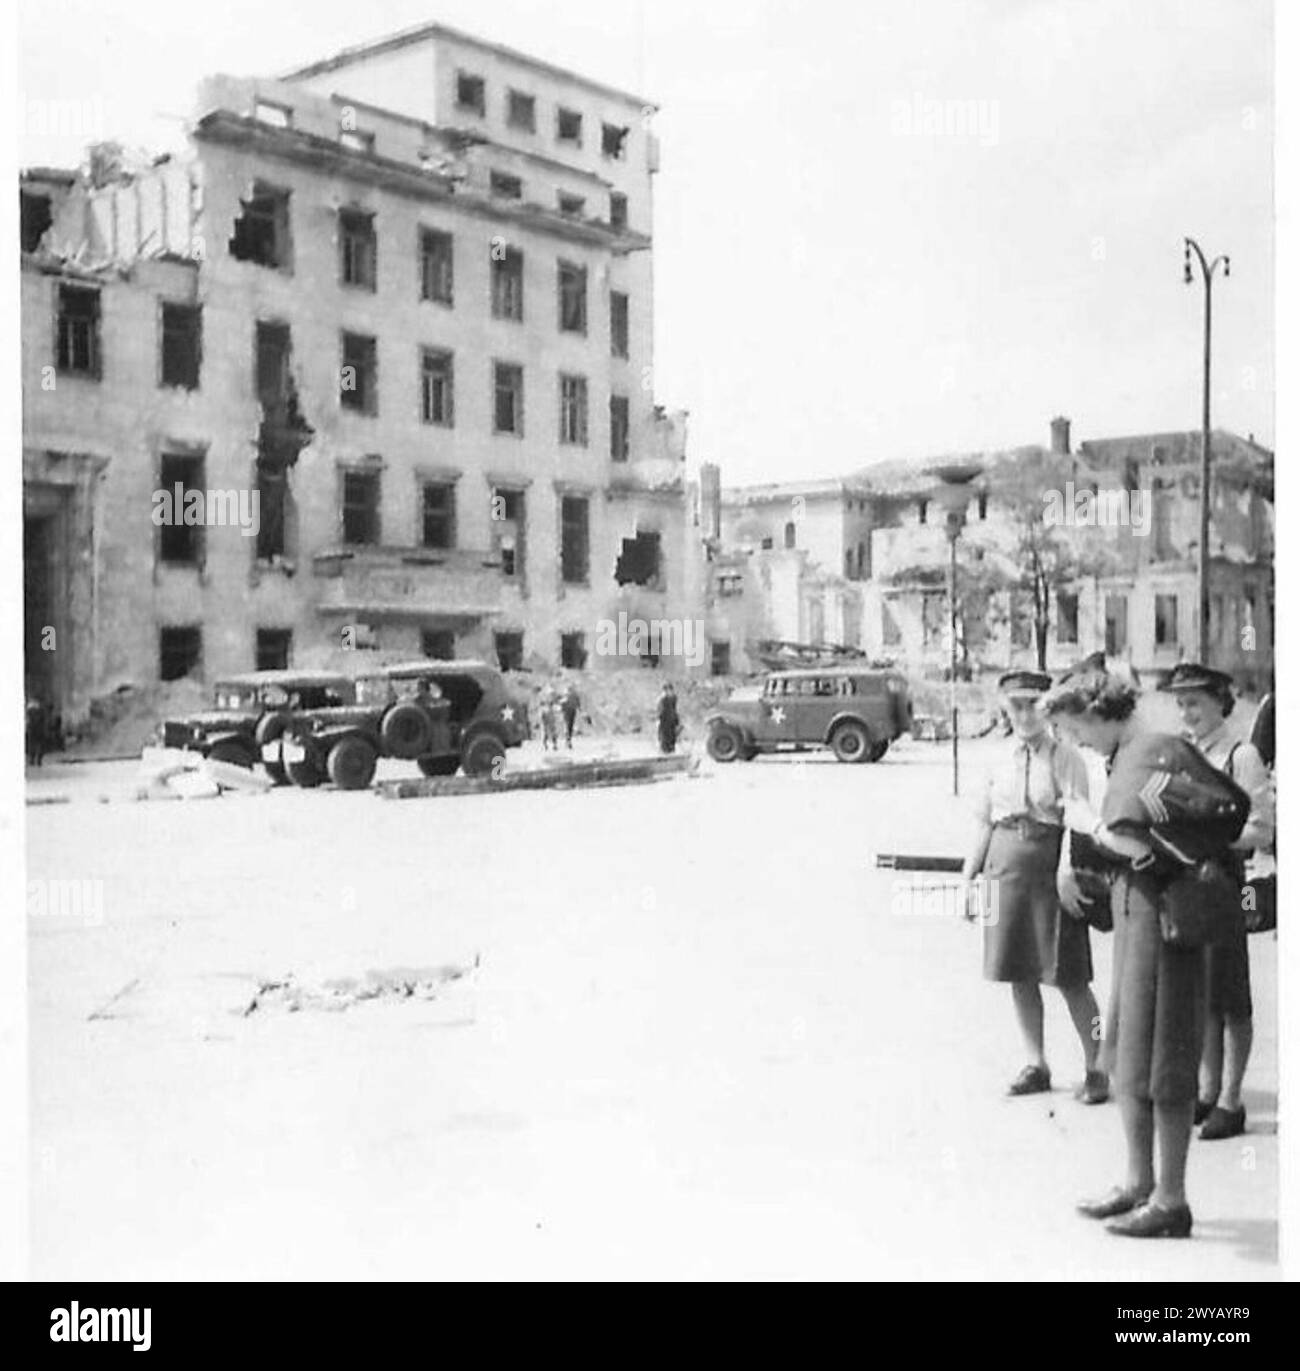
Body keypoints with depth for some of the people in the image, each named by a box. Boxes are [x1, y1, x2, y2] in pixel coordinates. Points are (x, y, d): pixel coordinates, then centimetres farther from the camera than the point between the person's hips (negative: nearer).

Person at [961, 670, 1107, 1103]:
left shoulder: (1064, 757, -4)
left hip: (1050, 866, -5)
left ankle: (1096, 1068, 11)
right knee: (1018, 975, 9)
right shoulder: (1002, 760, 11)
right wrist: (969, 877, 14)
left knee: (1068, 978, -2)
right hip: (1004, 865, 5)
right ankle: (1037, 1066, 21)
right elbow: (986, 824, 16)